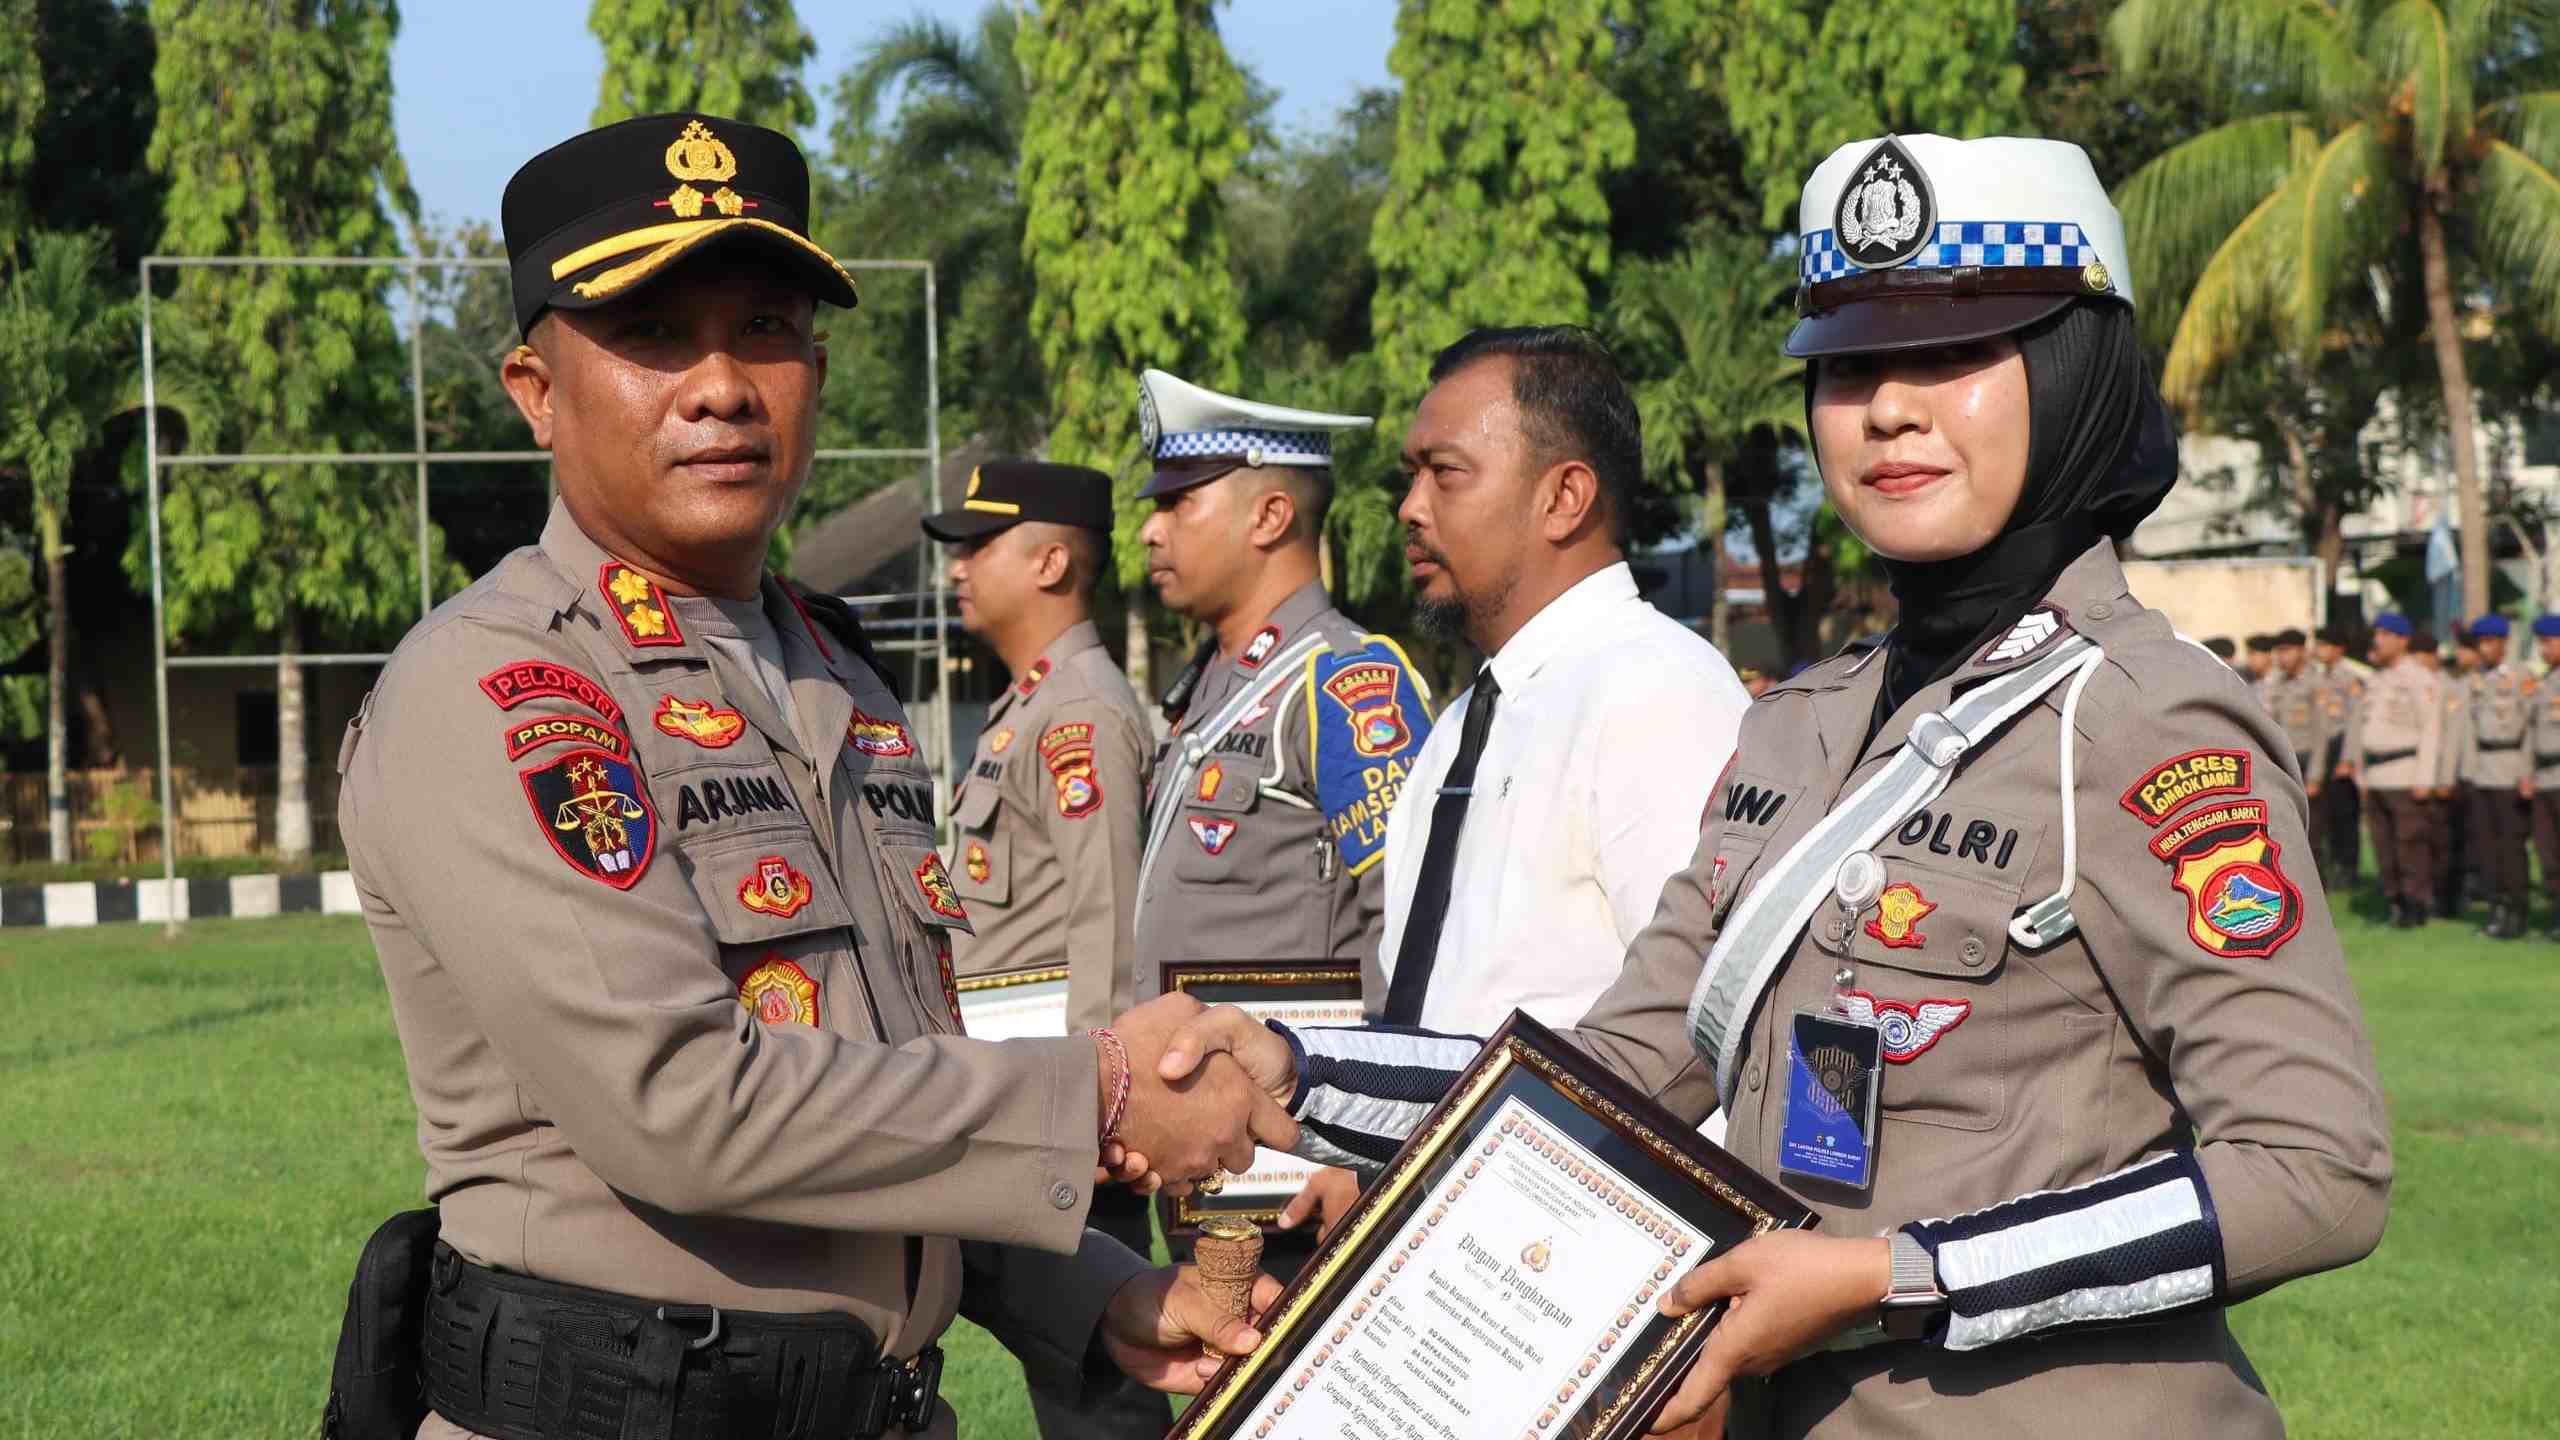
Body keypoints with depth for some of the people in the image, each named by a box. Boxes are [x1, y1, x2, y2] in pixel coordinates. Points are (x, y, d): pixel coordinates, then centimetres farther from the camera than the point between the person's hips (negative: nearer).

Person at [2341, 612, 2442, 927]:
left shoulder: (2419, 678, -7)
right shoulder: (2376, 678, 17)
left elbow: (2432, 730, -11)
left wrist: (2424, 779, -16)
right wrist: (2362, 775, 17)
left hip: (2406, 778, -8)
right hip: (2375, 777, 8)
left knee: (2411, 844, -6)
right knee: (2384, 843, 8)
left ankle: (2416, 906, -1)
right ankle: (2395, 901, 15)